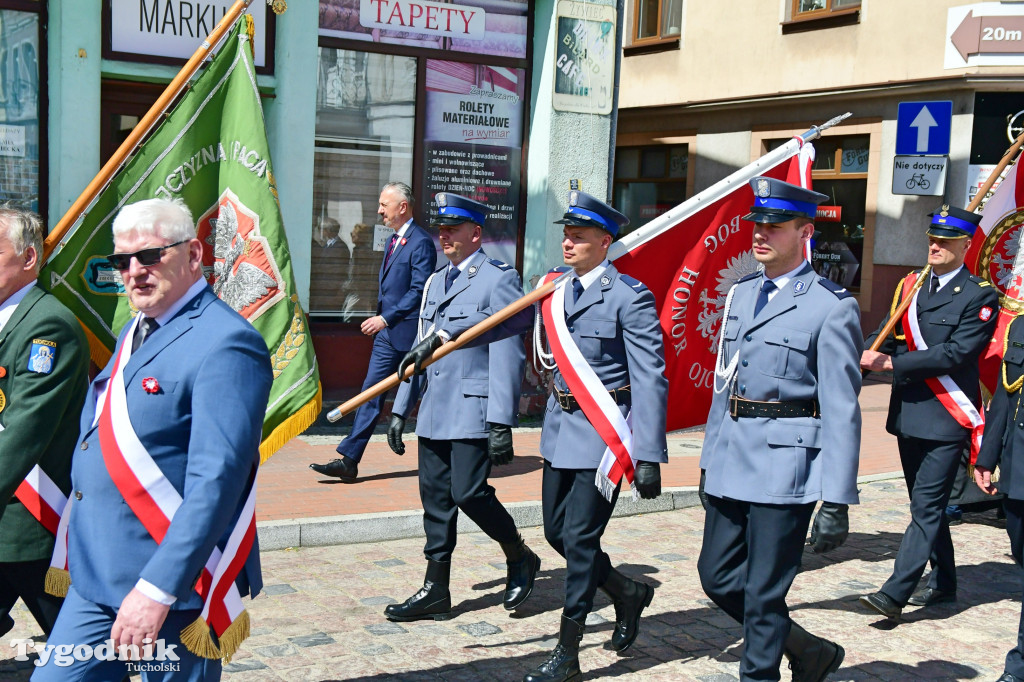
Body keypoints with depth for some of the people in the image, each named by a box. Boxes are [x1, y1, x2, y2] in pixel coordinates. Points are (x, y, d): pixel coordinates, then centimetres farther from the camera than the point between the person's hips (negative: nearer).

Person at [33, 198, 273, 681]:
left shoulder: (225, 345, -17)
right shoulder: (135, 332, 14)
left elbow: (217, 480, -24)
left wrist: (158, 588, -26)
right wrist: (77, 554, 18)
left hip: (174, 584, -8)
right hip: (95, 578, 8)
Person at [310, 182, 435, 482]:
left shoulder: (420, 243, -13)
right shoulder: (393, 241, 16)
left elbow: (419, 292, -19)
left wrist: (386, 319, -19)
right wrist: (379, 318, 12)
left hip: (407, 333, -9)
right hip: (387, 333, 9)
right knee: (371, 393, 6)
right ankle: (348, 460, 6)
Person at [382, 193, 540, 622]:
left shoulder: (499, 279, -7)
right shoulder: (436, 282, 18)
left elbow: (507, 356, -14)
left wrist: (502, 424, -19)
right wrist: (400, 410, 18)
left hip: (474, 410, -7)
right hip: (433, 414, 8)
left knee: (468, 493, -9)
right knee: (436, 498, 8)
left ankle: (520, 558, 16)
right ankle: (436, 591, 17)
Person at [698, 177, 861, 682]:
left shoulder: (832, 307, -9)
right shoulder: (741, 294, 13)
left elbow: (841, 410, -12)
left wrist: (837, 501, -15)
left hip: (784, 466, -7)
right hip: (732, 465, 8)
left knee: (764, 593, 1)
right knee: (717, 576, 13)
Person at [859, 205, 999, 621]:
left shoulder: (980, 296, -7)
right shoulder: (910, 286, 12)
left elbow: (955, 354, -18)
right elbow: (887, 335, 13)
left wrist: (892, 363, -20)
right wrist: (868, 356, -8)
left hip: (946, 418, -7)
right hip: (908, 414, 7)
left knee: (927, 506, -9)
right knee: (927, 504, 16)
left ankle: (895, 594, -10)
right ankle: (943, 583, 30)